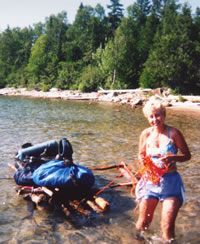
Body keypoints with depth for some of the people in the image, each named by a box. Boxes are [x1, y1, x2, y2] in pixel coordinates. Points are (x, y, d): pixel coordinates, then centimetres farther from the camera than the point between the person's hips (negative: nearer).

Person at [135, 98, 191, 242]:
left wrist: (172, 158, -22)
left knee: (168, 227, -3)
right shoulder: (146, 134, 0)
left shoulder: (173, 133, -9)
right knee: (143, 222, 13)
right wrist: (142, 159, -11)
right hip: (150, 180, 3)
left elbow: (187, 155, -3)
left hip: (170, 182, -2)